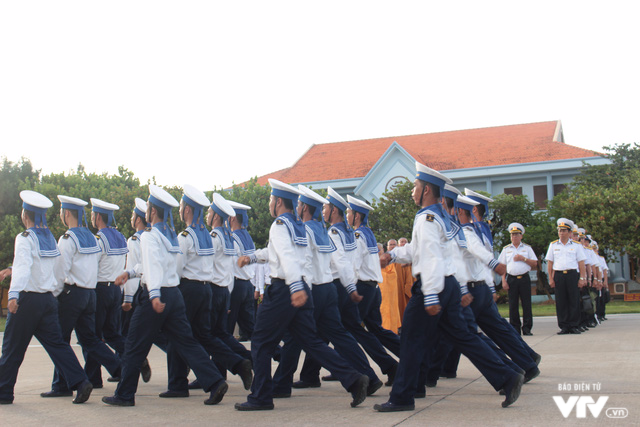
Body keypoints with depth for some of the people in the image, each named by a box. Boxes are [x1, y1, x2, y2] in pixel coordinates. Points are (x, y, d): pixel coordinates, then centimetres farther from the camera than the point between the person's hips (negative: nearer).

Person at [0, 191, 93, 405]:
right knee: (56, 342, 6)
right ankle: (80, 382, -7)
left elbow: (22, 267, -26)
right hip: (48, 297, 7)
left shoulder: (25, 238, -11)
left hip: (28, 299, -7)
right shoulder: (50, 237, 12)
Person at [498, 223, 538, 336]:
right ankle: (515, 328, 6)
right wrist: (504, 281, 0)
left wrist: (523, 259, -8)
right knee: (513, 305, 0)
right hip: (511, 279, 0)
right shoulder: (506, 249, 12)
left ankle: (527, 328, 2)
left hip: (524, 278, 0)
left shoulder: (527, 248, 12)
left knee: (526, 304, -3)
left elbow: (535, 263, 7)